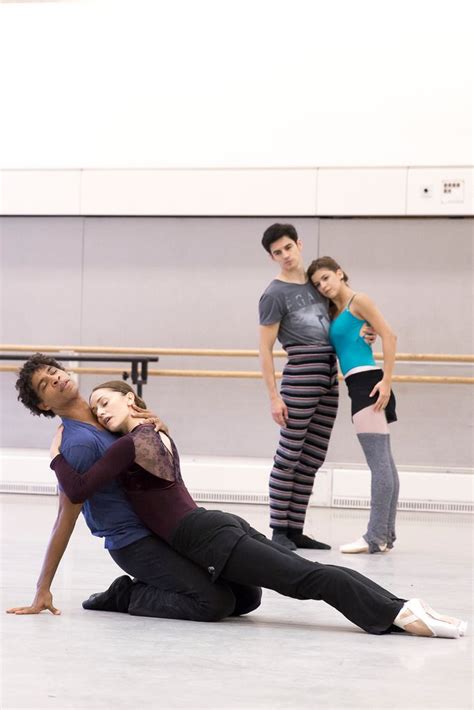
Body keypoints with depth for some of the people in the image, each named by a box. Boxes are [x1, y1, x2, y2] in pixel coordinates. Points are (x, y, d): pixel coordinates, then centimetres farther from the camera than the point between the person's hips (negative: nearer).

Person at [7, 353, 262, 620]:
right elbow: (66, 519, -17)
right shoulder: (78, 443, -17)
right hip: (136, 544, -8)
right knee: (217, 603, -22)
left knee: (248, 595, 3)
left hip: (166, 532, 8)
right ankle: (126, 597, -3)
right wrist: (43, 590, -19)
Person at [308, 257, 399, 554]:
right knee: (384, 462, 9)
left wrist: (387, 380, -17)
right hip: (359, 387, 10)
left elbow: (389, 336, -12)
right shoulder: (335, 313, 21)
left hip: (366, 382, -10)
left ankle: (376, 536, -14)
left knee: (378, 462, -11)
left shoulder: (358, 300, -3)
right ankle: (386, 534, 11)